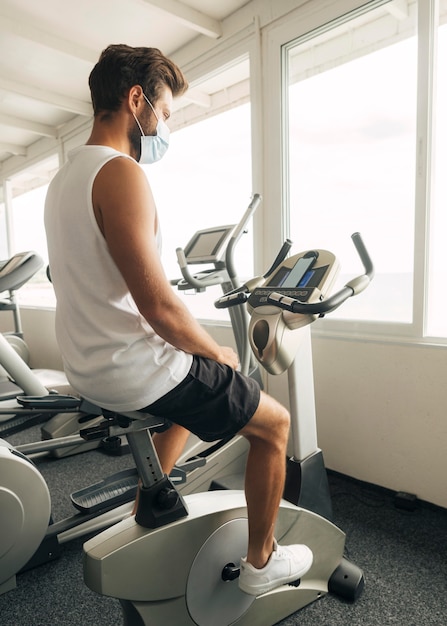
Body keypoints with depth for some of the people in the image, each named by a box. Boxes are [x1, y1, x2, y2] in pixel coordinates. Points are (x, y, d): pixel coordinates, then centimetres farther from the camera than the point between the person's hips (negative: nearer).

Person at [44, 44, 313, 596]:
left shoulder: (65, 175, 11)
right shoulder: (120, 172, -19)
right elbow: (158, 305, -25)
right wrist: (218, 353, -6)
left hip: (88, 367, 10)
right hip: (132, 371, -9)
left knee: (193, 393, 35)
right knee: (275, 423, 7)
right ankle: (260, 562, 26)